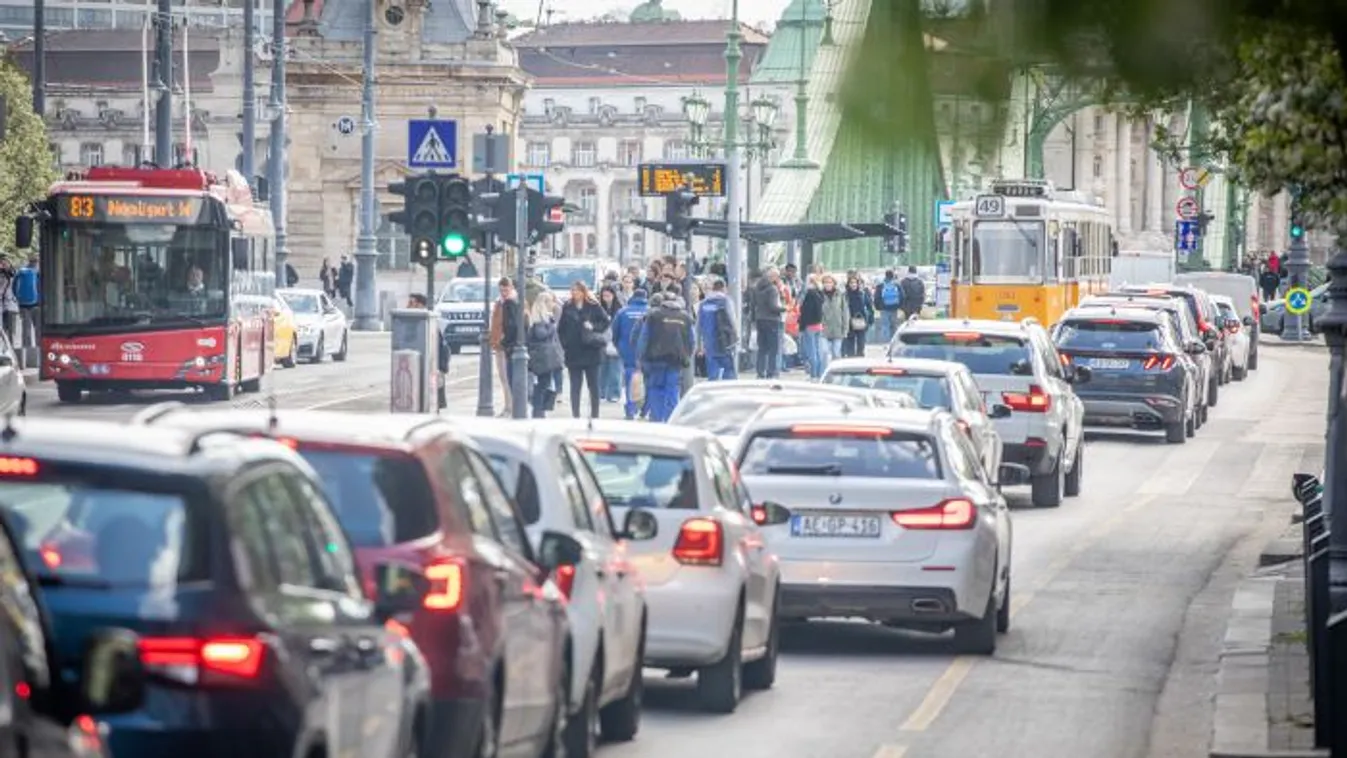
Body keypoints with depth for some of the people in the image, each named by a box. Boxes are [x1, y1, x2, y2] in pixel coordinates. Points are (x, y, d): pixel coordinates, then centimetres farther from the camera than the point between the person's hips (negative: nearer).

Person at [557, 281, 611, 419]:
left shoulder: (593, 306, 0)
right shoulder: (567, 308, 6)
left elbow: (606, 321, 0)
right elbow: (561, 329, 9)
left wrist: (594, 327, -14)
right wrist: (564, 344, -1)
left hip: (591, 351, -2)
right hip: (573, 353, 2)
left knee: (593, 385, 5)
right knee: (575, 386, 3)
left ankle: (594, 414, 12)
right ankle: (575, 415, 5)